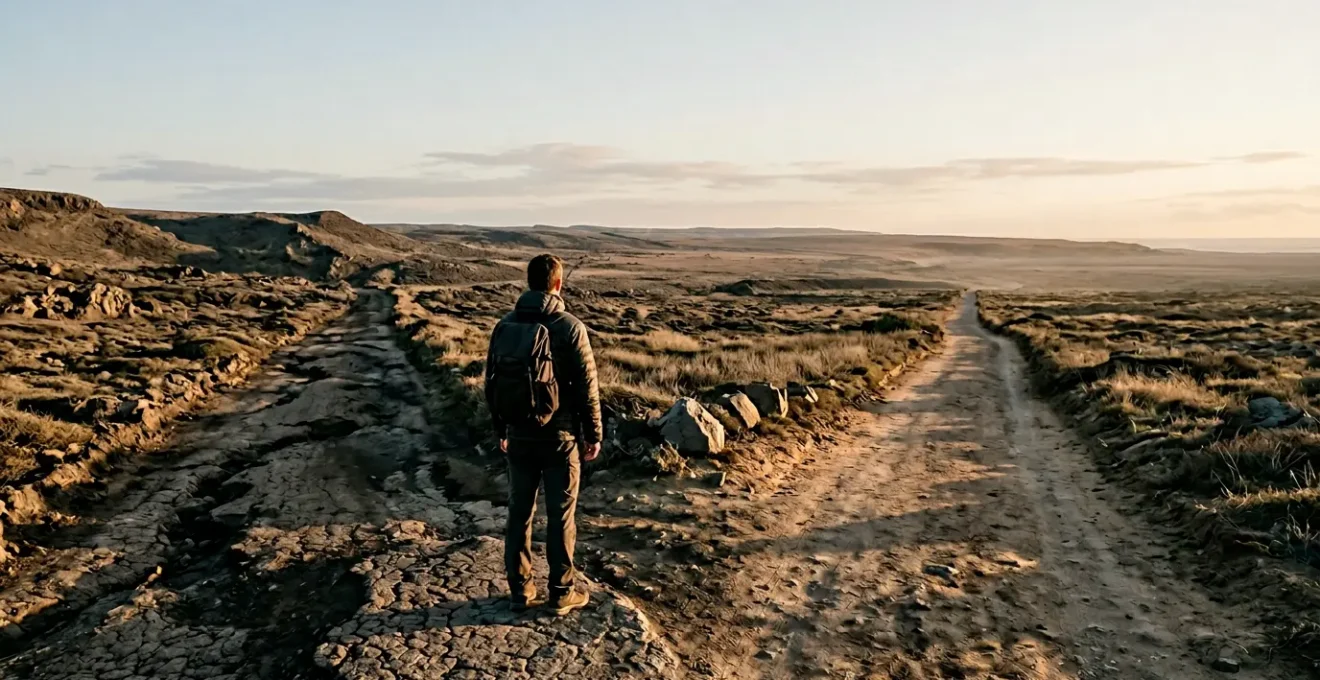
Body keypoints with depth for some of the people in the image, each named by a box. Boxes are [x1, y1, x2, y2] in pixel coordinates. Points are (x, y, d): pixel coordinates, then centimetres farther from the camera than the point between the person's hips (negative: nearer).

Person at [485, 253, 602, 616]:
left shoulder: (504, 326, 2)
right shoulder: (569, 327, -13)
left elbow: (491, 383, 8)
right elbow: (587, 386, -11)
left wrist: (501, 431, 19)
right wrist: (593, 434, -1)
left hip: (519, 435, 4)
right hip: (559, 436, -4)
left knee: (519, 512, 13)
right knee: (561, 515, 6)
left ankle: (520, 589, 22)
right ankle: (562, 592, 15)